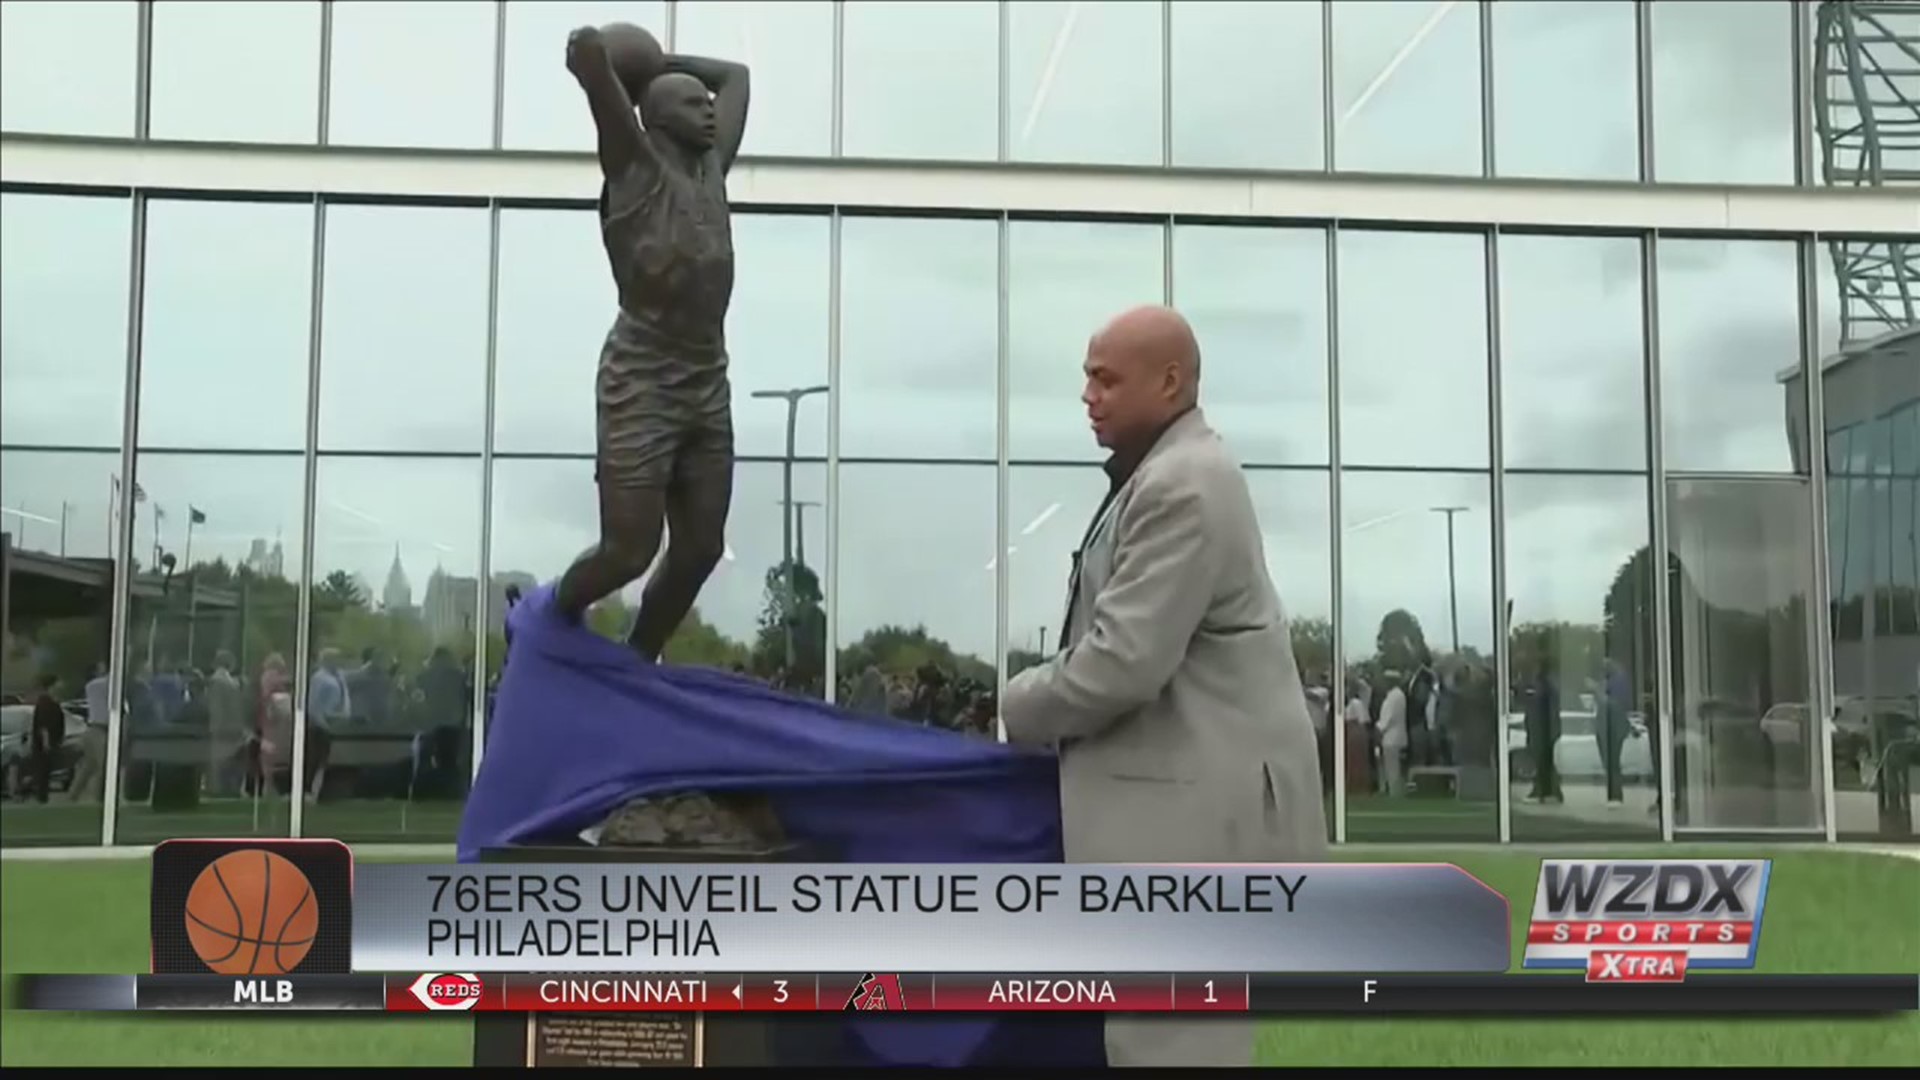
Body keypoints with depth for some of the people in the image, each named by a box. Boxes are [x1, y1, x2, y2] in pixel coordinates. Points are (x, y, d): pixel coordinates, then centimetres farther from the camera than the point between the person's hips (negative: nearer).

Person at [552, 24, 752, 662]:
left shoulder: (711, 167, 15)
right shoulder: (636, 168, -3)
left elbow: (735, 76, 30)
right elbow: (585, 51, -14)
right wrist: (592, 55, 8)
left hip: (708, 386, 7)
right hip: (642, 384, -7)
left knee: (700, 548, 7)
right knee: (629, 549, -7)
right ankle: (554, 619, 22)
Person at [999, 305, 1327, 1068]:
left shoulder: (1183, 486, -18)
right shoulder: (1165, 476, 17)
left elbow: (1125, 660, -23)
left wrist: (1019, 707, -7)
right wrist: (1040, 701, 11)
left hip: (1200, 805, -11)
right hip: (1180, 797, 11)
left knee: (1172, 1040, -7)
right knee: (1173, 1028, 17)